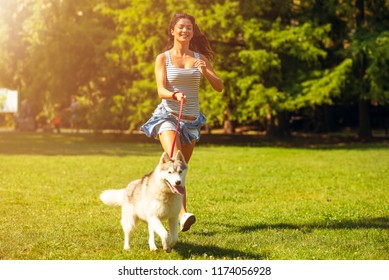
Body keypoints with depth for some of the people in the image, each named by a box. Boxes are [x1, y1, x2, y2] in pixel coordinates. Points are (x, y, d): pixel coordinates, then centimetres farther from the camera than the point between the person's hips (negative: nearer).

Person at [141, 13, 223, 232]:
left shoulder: (200, 58, 10)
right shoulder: (163, 58, 3)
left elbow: (219, 87, 4)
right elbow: (161, 90, -7)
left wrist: (205, 72, -16)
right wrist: (175, 95, -30)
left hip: (191, 120, 4)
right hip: (168, 115, -4)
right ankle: (183, 213, -36)